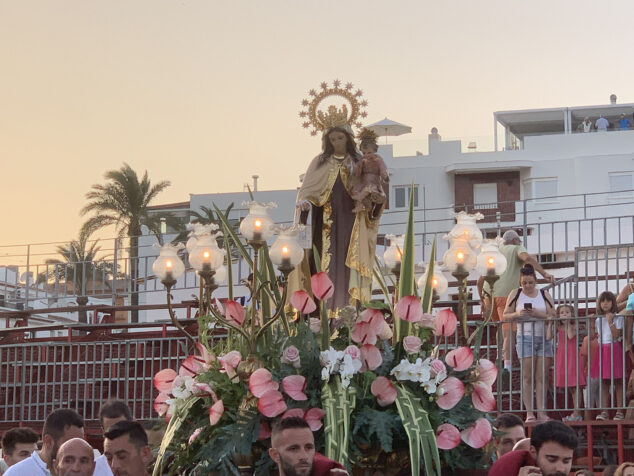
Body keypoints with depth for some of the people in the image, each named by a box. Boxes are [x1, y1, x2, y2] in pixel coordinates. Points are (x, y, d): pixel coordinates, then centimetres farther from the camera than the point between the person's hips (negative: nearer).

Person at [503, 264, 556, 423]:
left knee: (541, 377, -1)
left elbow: (553, 315, 2)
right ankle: (529, 412, -4)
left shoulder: (544, 294, 9)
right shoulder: (515, 294, 7)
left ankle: (541, 411, -1)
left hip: (544, 337, 1)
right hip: (526, 337, -1)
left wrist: (538, 314, -14)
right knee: (527, 377, -4)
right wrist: (518, 314, -13)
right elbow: (506, 315, 6)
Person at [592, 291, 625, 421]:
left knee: (618, 381, -2)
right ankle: (604, 411, 0)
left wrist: (610, 321, -17)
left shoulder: (617, 318, -1)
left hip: (614, 349, -5)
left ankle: (619, 411, -2)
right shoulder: (598, 320, 13)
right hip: (601, 350, 5)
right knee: (604, 382, 2)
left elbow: (616, 335, -13)